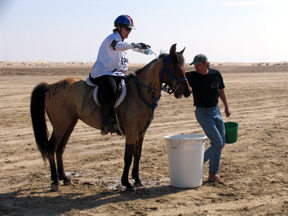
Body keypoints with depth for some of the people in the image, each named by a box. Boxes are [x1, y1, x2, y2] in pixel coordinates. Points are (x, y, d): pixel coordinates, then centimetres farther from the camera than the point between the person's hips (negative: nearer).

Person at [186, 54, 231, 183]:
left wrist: (226, 107, 16)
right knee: (217, 142, -12)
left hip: (216, 110, 5)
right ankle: (213, 174, 1)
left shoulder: (216, 74, -1)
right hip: (203, 113, -5)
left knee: (221, 143, 7)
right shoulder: (192, 76, -11)